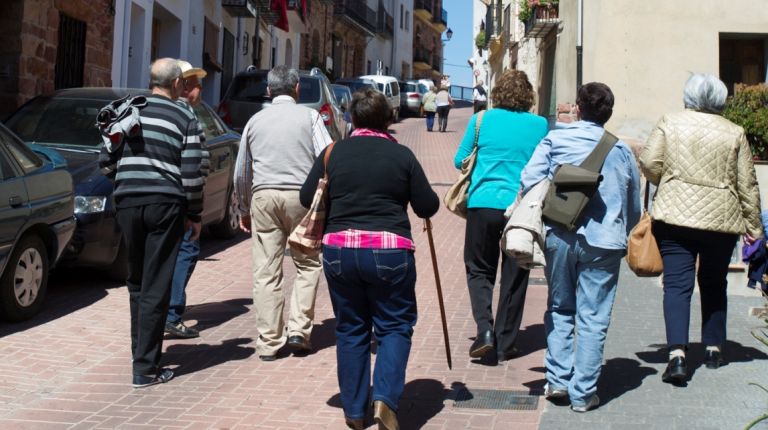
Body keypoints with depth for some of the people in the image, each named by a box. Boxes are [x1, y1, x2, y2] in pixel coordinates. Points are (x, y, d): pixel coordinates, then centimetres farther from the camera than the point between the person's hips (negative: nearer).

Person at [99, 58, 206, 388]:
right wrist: (195, 215, 4)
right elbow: (191, 174, -6)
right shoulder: (186, 119, -1)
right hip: (165, 204, -3)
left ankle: (141, 350, 26)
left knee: (136, 281, 18)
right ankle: (145, 368, 0)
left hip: (128, 202, 3)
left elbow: (106, 162, 9)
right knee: (156, 287, -1)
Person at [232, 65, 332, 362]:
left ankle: (269, 342, 5)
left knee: (267, 272, 3)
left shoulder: (255, 121, 14)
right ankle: (298, 329, 1)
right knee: (307, 264, 11)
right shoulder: (309, 116, 5)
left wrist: (244, 209, 28)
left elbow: (241, 173, 19)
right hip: (300, 195, -2)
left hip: (263, 197, 2)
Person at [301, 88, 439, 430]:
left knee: (350, 330, 13)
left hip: (339, 250, 2)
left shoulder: (333, 152, 4)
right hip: (389, 251, -2)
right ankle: (384, 399, -9)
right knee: (395, 326, 9)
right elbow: (428, 207, 2)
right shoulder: (402, 155, -1)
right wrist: (398, 196, 23)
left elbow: (307, 198, 11)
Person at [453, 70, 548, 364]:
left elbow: (459, 160, 7)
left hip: (483, 204, 0)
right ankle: (504, 344, 16)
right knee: (514, 277, 11)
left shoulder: (481, 120, 0)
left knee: (479, 269, 14)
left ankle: (484, 329, -6)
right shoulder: (540, 125, 1)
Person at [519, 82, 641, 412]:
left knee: (560, 309, 16)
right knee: (592, 317, 4)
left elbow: (529, 180, -5)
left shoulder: (555, 138, 4)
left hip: (559, 236, 1)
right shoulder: (621, 150, 8)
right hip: (603, 242, 0)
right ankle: (583, 392, 7)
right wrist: (622, 236, 26)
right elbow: (634, 207, 13)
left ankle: (557, 380, 11)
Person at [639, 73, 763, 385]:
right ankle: (714, 349, 27)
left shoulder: (670, 123, 1)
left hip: (674, 215, -1)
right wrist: (753, 226, 13)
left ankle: (677, 354, -17)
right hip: (722, 219, 2)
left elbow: (649, 163, -6)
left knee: (677, 284, -3)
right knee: (714, 284, 18)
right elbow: (747, 184, 5)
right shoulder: (734, 132, 3)